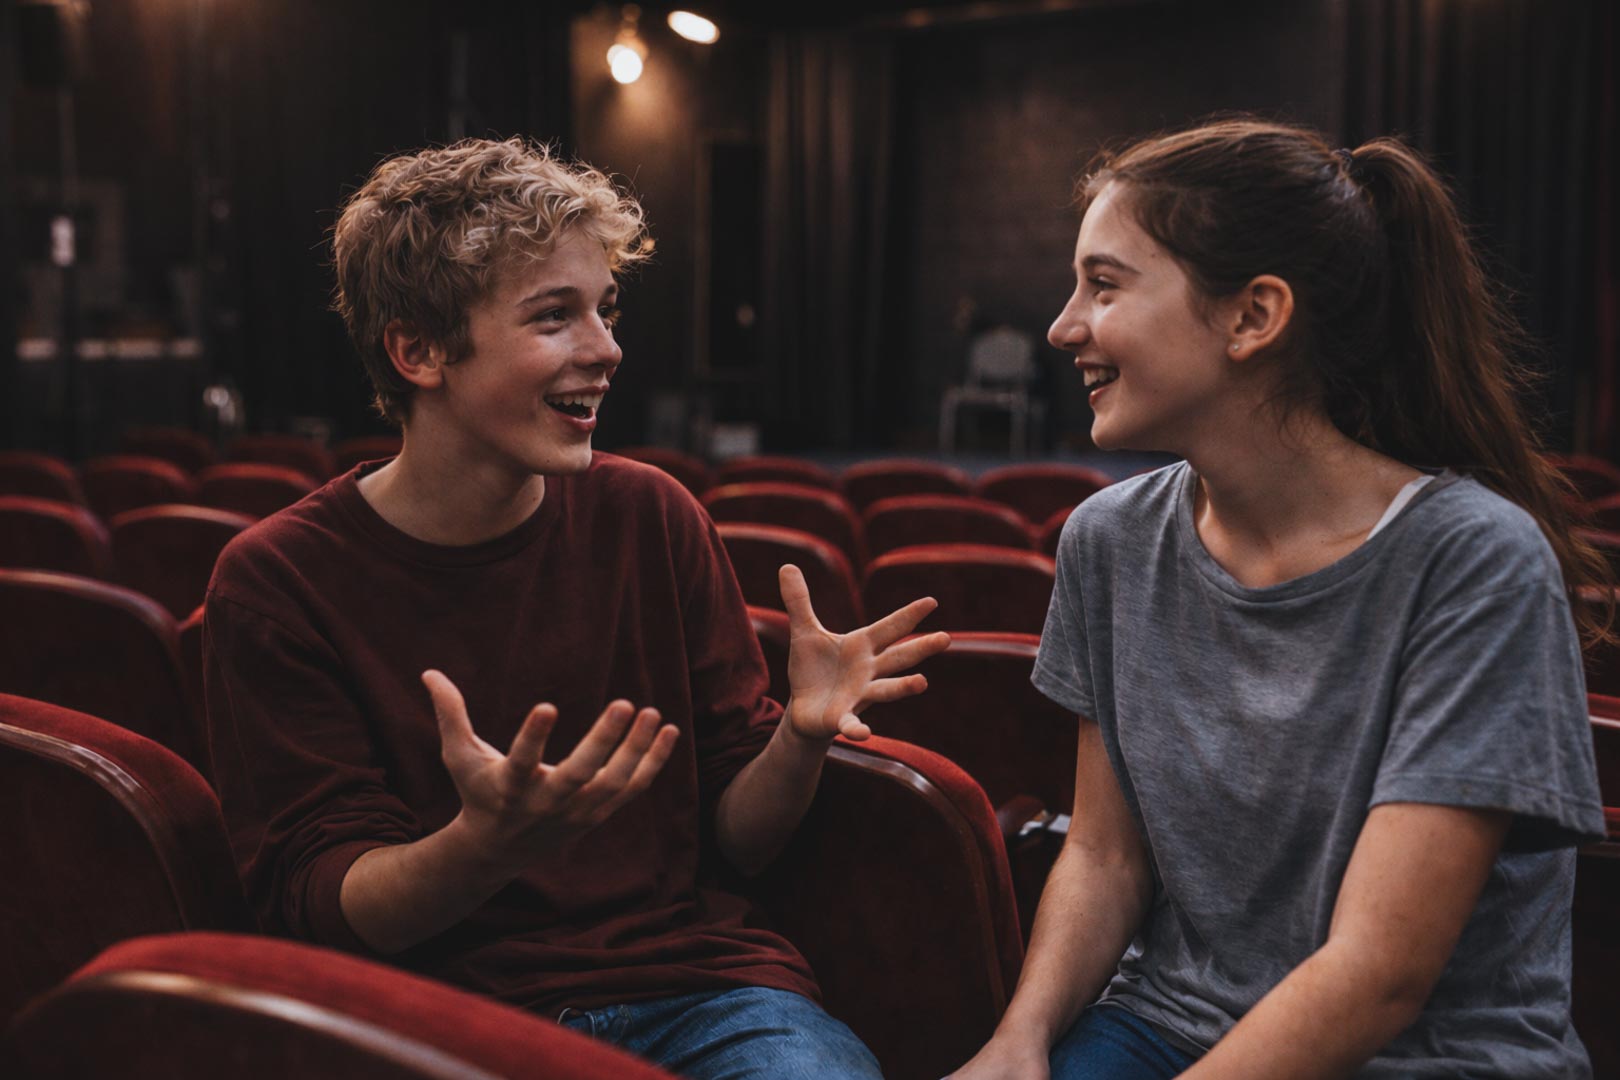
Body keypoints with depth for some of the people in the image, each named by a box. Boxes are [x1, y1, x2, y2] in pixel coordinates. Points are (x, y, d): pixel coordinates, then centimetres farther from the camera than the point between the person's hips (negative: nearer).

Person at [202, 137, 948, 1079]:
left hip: (694, 983, 2)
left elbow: (737, 838, 9)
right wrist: (486, 846, -25)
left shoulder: (650, 518, 5)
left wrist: (799, 740, -13)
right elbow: (312, 895, -5)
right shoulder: (278, 579, -2)